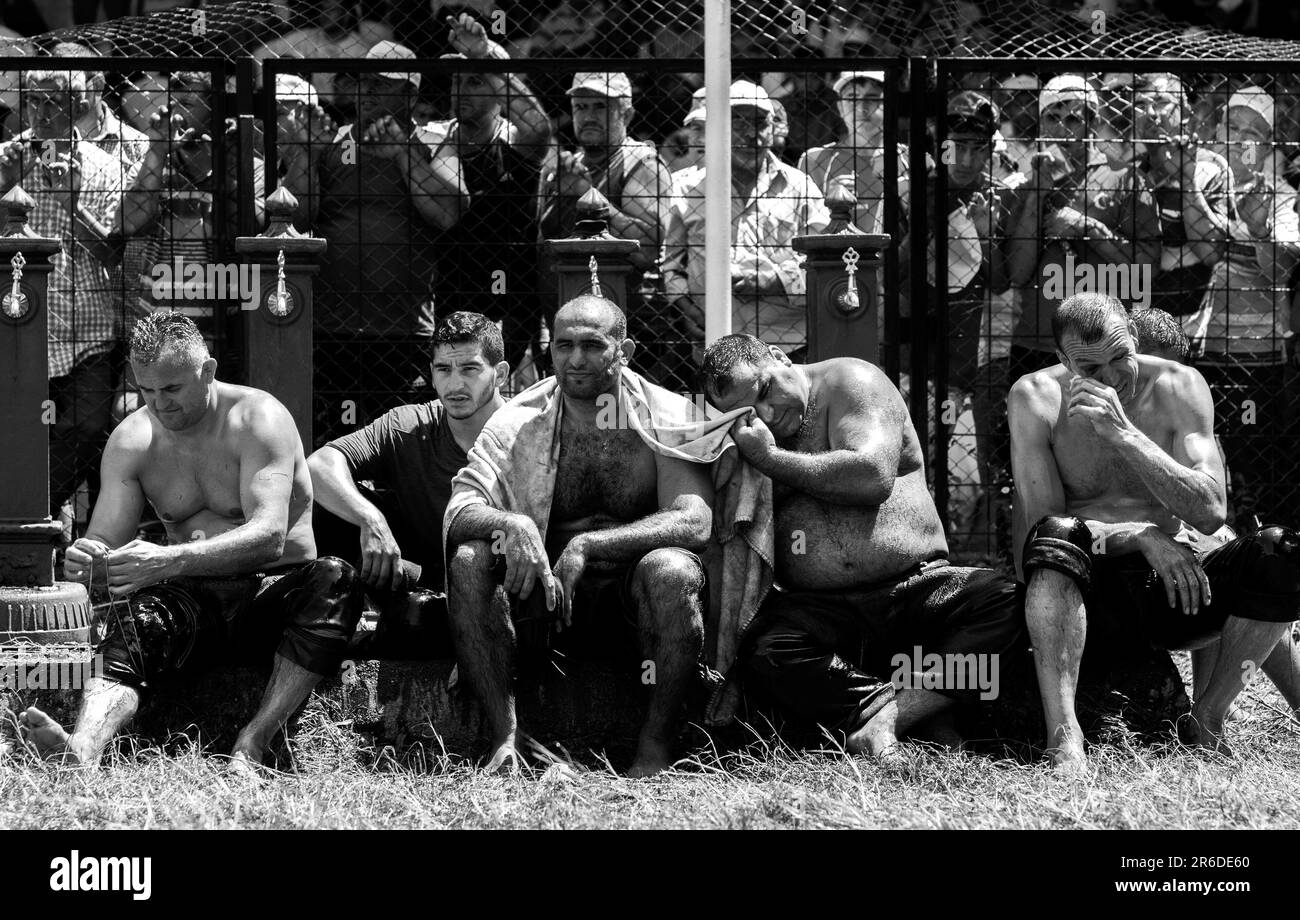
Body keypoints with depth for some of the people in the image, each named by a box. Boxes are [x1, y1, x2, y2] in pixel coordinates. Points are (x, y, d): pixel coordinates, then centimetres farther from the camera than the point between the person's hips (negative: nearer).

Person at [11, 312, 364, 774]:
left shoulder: (258, 419, -11)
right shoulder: (131, 440, 3)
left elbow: (269, 535, -25)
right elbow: (105, 544, 0)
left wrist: (171, 561, -40)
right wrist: (88, 563, -28)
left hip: (276, 588, -2)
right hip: (193, 600, 3)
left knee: (334, 581, -34)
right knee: (132, 619, -30)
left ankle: (251, 746, -40)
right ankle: (80, 751, -58)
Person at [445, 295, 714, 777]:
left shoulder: (667, 416, -4)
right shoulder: (518, 420, 2)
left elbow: (694, 520, -19)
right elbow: (459, 510, -9)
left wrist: (589, 546, -30)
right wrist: (511, 525, -34)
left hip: (634, 598, -2)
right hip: (542, 593, 2)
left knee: (673, 570, -34)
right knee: (469, 560, -24)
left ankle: (656, 748, -23)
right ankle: (505, 738, -23)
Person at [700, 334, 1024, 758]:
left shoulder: (849, 381, 1)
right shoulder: (741, 444, 11)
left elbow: (873, 478, -15)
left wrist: (770, 459, -10)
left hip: (918, 586, -1)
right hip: (818, 608, 1)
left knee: (1008, 603, -29)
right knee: (765, 656, -33)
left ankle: (886, 718, -35)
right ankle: (927, 716, -32)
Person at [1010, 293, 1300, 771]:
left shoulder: (1178, 386, -2)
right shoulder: (1036, 398, -4)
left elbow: (1210, 511, -15)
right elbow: (1037, 531, -11)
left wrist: (1123, 433, -25)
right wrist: (1143, 538, -25)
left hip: (1174, 586, 2)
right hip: (1091, 596, -2)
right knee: (1056, 536, -35)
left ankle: (1206, 722, -10)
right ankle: (1064, 739, -45)